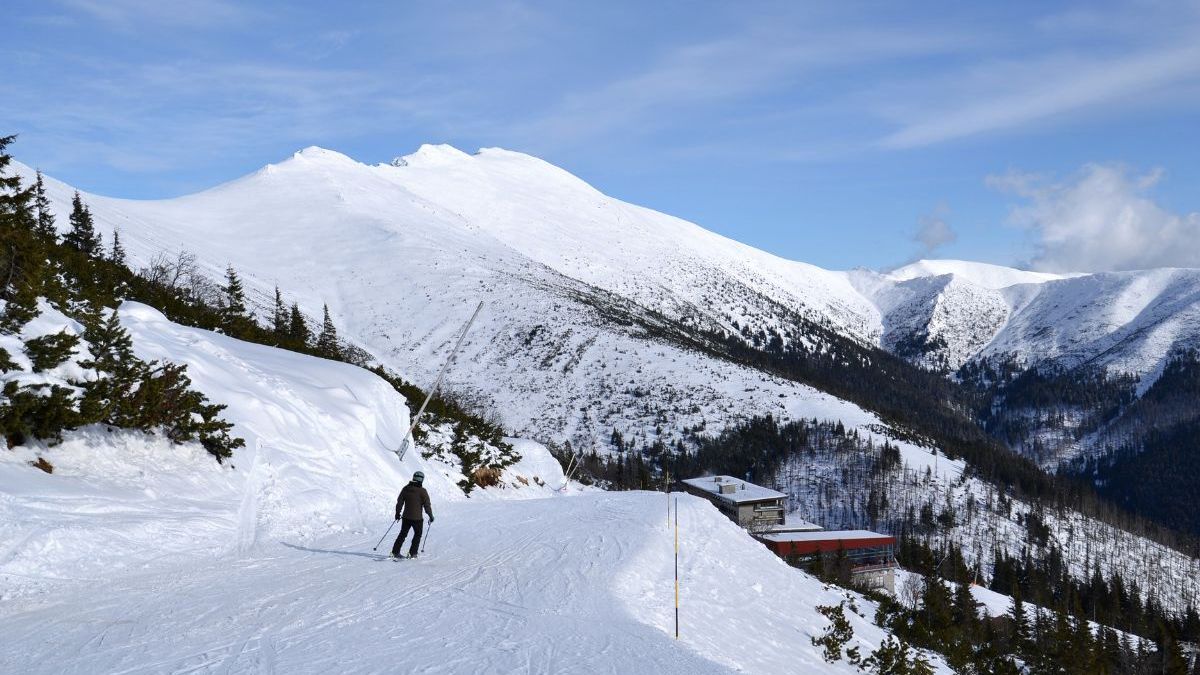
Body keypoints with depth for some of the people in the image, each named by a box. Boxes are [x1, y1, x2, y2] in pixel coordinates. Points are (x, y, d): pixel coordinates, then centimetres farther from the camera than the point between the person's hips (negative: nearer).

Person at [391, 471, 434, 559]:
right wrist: (431, 516, 3)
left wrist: (398, 513, 21)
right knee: (418, 534, 13)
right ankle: (412, 553, 8)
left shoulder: (406, 489, 2)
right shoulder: (422, 491, -12)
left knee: (403, 534, 15)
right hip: (417, 518, -4)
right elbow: (427, 505, -9)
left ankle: (395, 552, 12)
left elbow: (399, 502, 9)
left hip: (406, 517, 4)